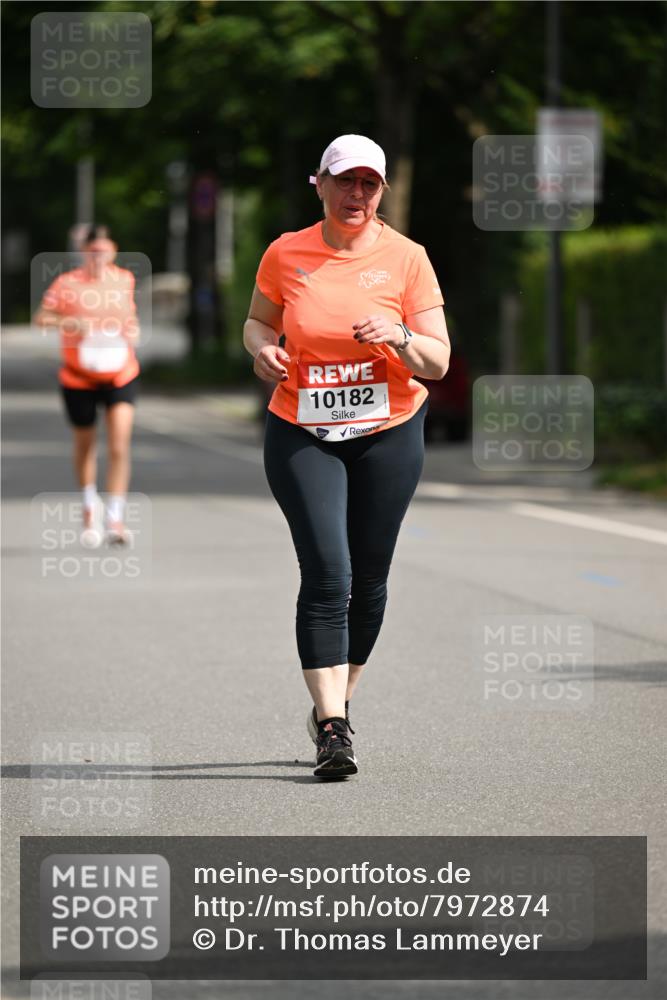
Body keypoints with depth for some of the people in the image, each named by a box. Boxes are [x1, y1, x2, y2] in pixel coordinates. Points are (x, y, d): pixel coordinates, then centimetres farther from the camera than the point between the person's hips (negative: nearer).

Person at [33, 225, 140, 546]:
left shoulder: (124, 280, 2)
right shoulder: (67, 283, -9)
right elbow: (40, 317, -11)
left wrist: (132, 334, 0)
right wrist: (68, 322, -28)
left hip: (120, 376, 1)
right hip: (79, 379, -1)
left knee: (119, 447, -14)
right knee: (85, 447, 14)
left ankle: (115, 521, -12)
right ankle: (90, 509, 37)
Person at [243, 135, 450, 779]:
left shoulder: (406, 259, -3)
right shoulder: (285, 254, 0)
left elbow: (438, 362, -3)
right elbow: (258, 320, 16)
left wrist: (399, 337, -23)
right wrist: (261, 347, -6)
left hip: (388, 434, 1)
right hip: (301, 435, -1)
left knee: (369, 580, 7)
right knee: (326, 573, -15)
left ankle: (336, 705, 27)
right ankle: (331, 727, -17)